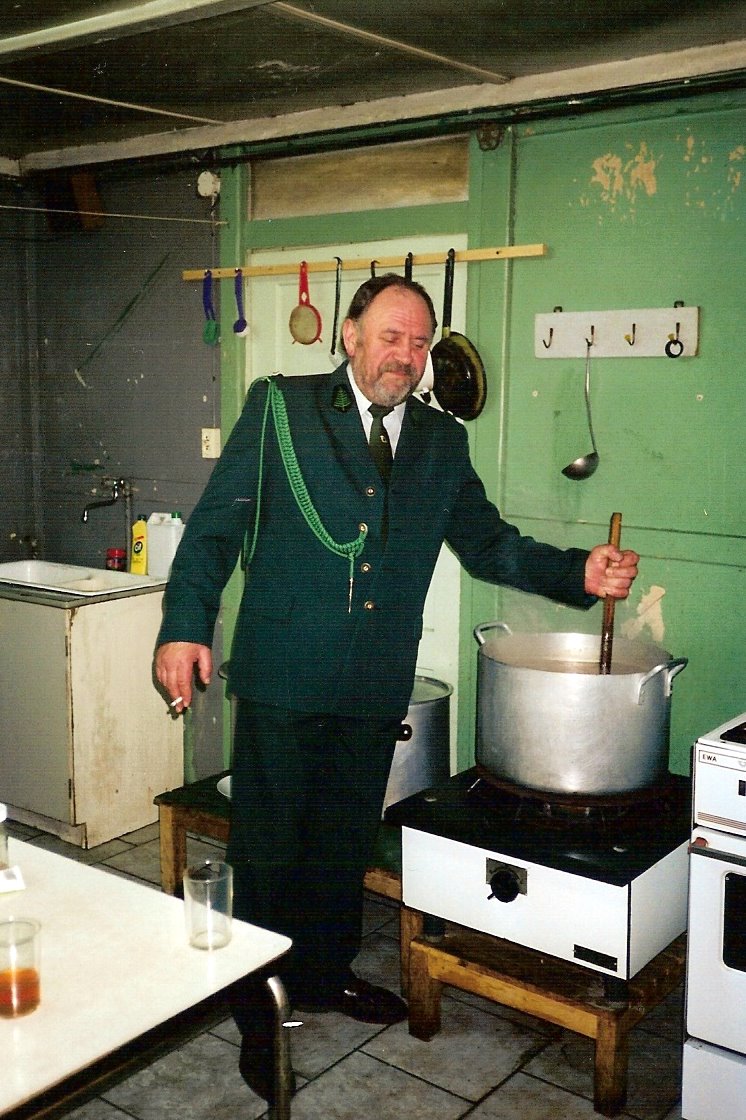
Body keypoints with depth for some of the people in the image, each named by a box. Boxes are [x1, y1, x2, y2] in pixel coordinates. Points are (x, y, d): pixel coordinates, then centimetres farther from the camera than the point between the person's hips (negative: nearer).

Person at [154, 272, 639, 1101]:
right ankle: (259, 1009, 25)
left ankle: (325, 974, 39)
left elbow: (487, 544, 10)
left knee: (344, 844, 18)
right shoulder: (281, 407, -2)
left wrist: (578, 572, -6)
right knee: (268, 848, 6)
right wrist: (185, 625, -15)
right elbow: (216, 522, -5)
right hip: (282, 676, -3)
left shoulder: (441, 440, 10)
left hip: (376, 688, 4)